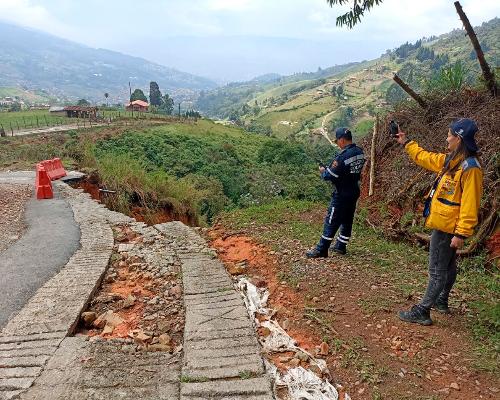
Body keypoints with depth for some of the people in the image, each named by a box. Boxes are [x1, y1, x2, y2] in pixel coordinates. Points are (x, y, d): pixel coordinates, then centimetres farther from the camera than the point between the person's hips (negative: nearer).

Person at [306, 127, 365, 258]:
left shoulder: (343, 156, -24)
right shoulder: (360, 152, 3)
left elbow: (329, 176, -21)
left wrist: (323, 171, 1)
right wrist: (330, 168, 9)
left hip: (341, 195, -8)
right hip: (354, 192, 8)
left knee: (331, 221, -2)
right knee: (347, 220, 16)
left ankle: (321, 250, 2)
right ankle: (341, 246, 28)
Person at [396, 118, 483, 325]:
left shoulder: (470, 168, -21)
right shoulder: (452, 161, 7)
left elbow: (469, 205, -23)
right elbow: (425, 158, 24)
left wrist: (461, 233, -23)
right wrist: (406, 143, 30)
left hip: (447, 227, -10)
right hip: (443, 225, 10)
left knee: (437, 270, -2)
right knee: (448, 266, 23)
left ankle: (422, 311, 5)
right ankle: (442, 301, 38)